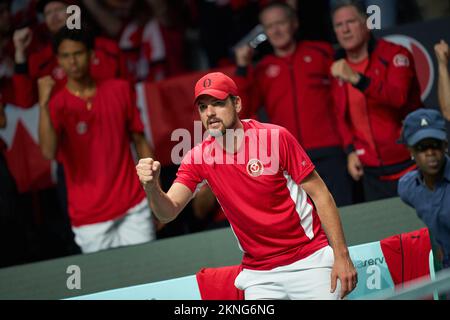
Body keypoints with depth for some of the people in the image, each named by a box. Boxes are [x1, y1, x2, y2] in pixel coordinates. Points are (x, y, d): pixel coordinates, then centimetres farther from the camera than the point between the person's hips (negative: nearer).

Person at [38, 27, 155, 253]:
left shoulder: (119, 90, 6)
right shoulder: (57, 105, -3)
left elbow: (139, 141, 12)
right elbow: (49, 152, -21)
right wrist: (43, 104, -27)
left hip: (134, 207, 2)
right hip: (90, 218, -2)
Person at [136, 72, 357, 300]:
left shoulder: (276, 137, -12)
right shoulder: (199, 158, -2)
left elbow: (320, 195, -8)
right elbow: (168, 211, -11)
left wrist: (341, 255, -13)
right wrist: (151, 186, -33)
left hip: (308, 263, -3)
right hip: (258, 276, 3)